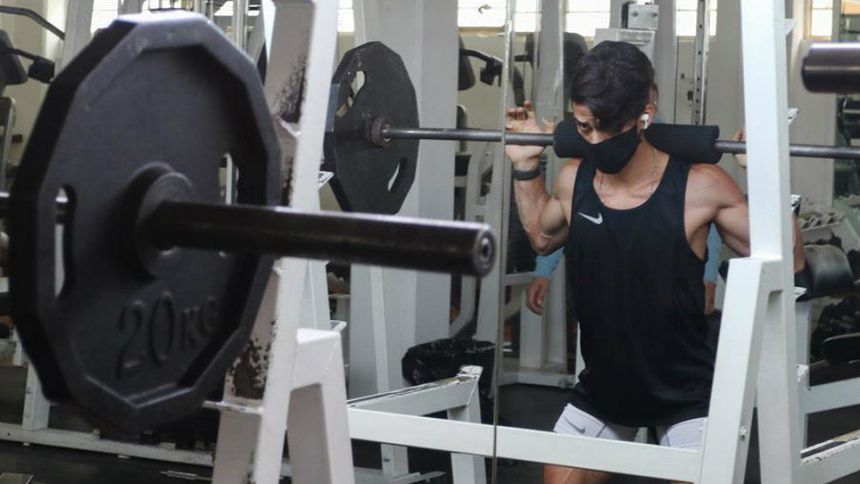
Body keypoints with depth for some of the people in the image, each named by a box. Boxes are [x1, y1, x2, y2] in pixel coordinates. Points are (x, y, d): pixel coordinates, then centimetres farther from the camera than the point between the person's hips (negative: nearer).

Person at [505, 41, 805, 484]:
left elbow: (786, 260, -12)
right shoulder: (573, 180, -6)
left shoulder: (698, 187, -20)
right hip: (601, 388, 5)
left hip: (685, 397, -4)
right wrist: (526, 166, 9)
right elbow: (543, 237, 17)